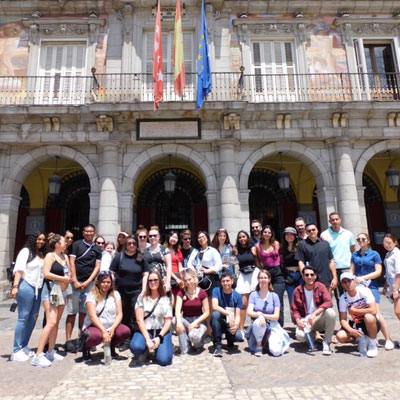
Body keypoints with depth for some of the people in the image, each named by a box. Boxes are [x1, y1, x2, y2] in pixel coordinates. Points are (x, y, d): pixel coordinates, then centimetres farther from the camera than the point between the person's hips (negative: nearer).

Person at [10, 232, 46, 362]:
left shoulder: (42, 255, 15)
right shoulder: (26, 251, -1)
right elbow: (19, 269, -9)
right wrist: (15, 286, -17)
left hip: (38, 288, 6)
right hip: (26, 286, -6)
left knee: (33, 318, 9)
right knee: (23, 318, -4)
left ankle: (23, 347, 20)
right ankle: (16, 350, 4)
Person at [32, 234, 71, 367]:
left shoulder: (65, 256, 13)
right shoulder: (50, 255, -7)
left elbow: (68, 273, 19)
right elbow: (46, 273, -17)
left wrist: (66, 282, -1)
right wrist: (63, 278, -10)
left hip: (62, 291, 7)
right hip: (51, 290, -7)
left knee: (56, 322, 9)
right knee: (51, 322, -15)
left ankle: (51, 352, 18)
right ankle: (38, 355, -11)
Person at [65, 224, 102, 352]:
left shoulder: (97, 249, 12)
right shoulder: (77, 244, 4)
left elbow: (97, 267, 7)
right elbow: (72, 262, -2)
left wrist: (87, 282, -4)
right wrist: (75, 281, -9)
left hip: (89, 283, 2)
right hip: (76, 281, -2)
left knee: (84, 311, 6)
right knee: (72, 311, -1)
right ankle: (68, 340, 4)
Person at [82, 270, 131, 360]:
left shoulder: (115, 294, 5)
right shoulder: (92, 295, -5)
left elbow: (119, 314, 0)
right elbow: (92, 316, -15)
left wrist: (113, 328, -17)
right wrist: (104, 331, -26)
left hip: (112, 327, 4)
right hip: (95, 326, -3)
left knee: (126, 331, -24)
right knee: (96, 336, -37)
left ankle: (112, 347, 9)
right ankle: (86, 348, 1)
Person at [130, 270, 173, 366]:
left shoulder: (165, 299, 7)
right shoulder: (142, 298, 4)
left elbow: (168, 321, 2)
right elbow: (140, 320, -5)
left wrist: (159, 337, -13)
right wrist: (147, 339, -16)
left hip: (161, 331, 0)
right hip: (145, 330, 0)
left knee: (164, 360, -24)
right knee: (135, 347, -33)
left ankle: (156, 347, 11)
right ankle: (146, 349, 4)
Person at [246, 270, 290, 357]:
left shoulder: (274, 296, 2)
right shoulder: (254, 295, 1)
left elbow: (276, 316, -4)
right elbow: (249, 312, -9)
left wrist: (263, 315, -16)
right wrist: (259, 315, -28)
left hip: (272, 326, 1)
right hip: (257, 326, 0)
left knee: (276, 351, -21)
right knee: (258, 322, -37)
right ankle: (259, 345, -10)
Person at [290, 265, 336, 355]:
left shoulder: (320, 286, -4)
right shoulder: (297, 291, -1)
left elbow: (328, 302, -18)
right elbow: (294, 310, 1)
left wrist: (314, 314, -29)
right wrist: (298, 321, -19)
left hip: (320, 319, 0)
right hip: (305, 320, 0)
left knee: (331, 312, -32)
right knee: (300, 336, -31)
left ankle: (326, 342, -14)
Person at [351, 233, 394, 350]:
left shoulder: (374, 254, 2)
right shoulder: (354, 255, 12)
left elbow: (378, 272, -4)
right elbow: (351, 271, 14)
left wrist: (363, 278, -12)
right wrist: (352, 281, -4)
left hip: (371, 286, -3)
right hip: (357, 287, 4)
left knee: (376, 313, -10)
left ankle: (388, 340, 1)